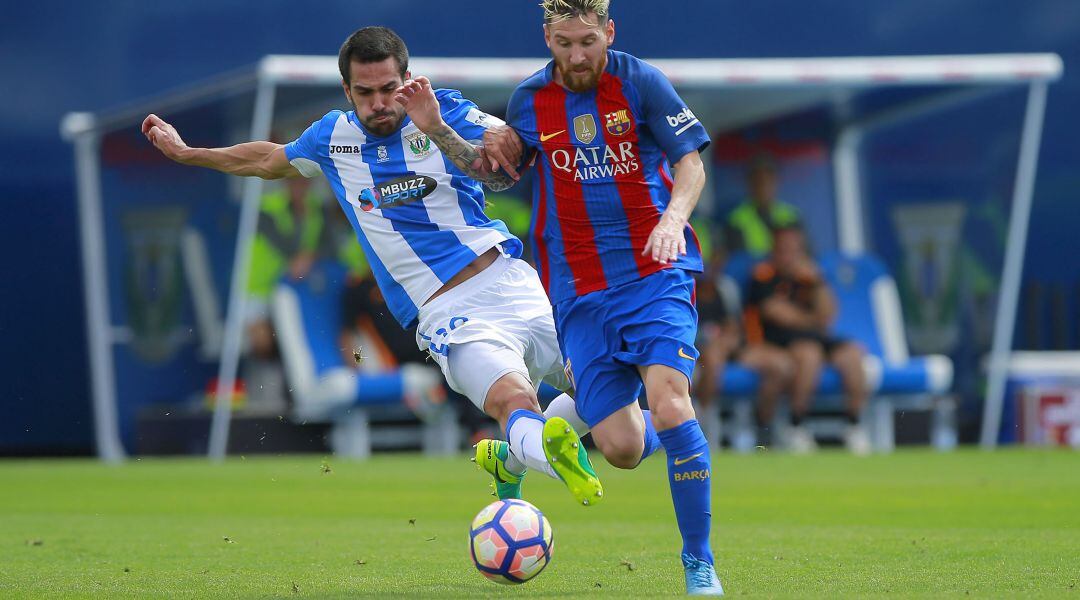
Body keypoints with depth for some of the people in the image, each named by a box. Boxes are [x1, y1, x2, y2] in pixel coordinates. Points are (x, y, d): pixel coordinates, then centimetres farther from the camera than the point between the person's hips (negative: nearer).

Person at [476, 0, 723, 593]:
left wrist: (674, 216, -20)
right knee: (621, 449, -6)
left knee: (668, 402, -23)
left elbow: (691, 162, -1)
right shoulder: (528, 100, 6)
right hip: (579, 293, 3)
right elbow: (504, 171, 23)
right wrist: (493, 148, 0)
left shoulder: (641, 81, -3)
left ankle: (699, 561, -10)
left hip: (656, 275, -2)